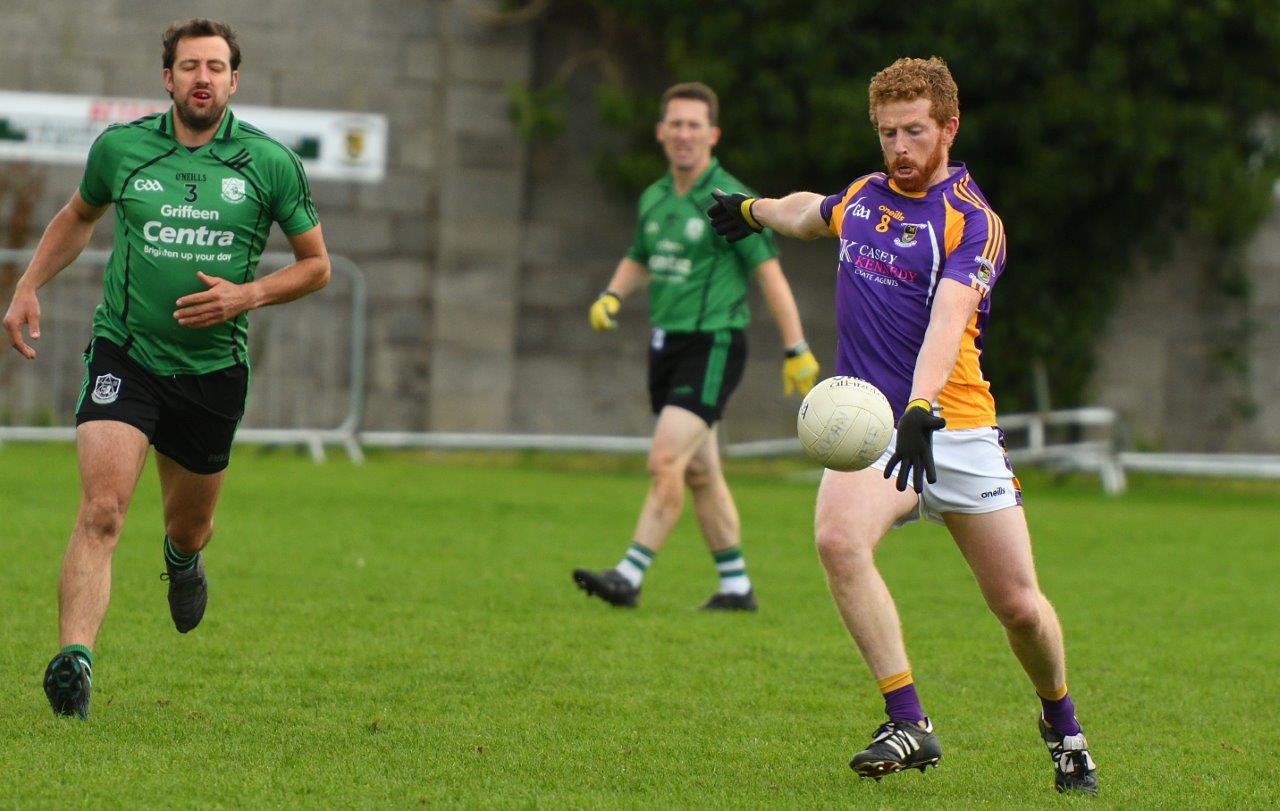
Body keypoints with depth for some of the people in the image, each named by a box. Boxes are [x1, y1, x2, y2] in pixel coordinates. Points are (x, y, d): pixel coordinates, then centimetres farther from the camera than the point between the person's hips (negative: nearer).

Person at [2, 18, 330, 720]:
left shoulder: (270, 162, -3)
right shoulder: (119, 148, 0)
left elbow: (316, 265, 6)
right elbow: (78, 217, 21)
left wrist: (248, 295, -11)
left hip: (213, 366, 1)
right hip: (124, 353, -1)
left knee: (189, 526, 18)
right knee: (102, 510, -21)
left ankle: (182, 557, 56)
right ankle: (74, 662, -28)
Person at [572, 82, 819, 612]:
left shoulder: (729, 201, -11)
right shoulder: (654, 199, 11)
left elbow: (770, 274, -9)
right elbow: (639, 260, 27)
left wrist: (796, 351, -10)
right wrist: (612, 296, 6)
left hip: (712, 345, -8)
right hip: (666, 345, 8)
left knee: (666, 462, -17)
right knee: (700, 473, 12)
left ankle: (629, 576, -20)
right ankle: (736, 586, 20)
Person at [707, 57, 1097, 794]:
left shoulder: (972, 221, -10)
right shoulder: (861, 197, 8)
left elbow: (947, 320, -27)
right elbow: (809, 214, 35)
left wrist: (922, 410, -41)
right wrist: (756, 211, 53)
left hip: (954, 426, -3)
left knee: (1019, 605, 0)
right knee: (839, 539, -29)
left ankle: (1063, 725, 32)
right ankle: (909, 725, -26)